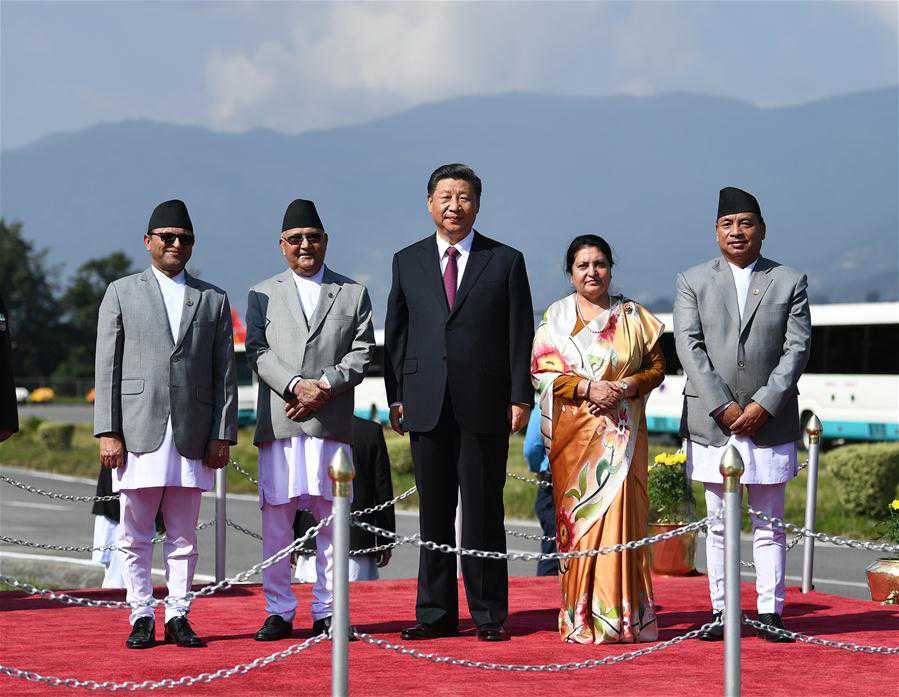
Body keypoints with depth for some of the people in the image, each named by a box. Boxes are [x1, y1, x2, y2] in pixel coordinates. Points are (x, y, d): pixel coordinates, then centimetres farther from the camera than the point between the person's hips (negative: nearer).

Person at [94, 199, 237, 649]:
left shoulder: (213, 300, 13)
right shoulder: (121, 293, 8)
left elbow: (224, 374, 9)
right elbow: (107, 369, 3)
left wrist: (223, 435, 1)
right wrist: (107, 433, -5)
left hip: (193, 436, 1)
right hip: (138, 431, -1)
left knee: (184, 536, 4)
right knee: (135, 536, 2)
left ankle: (179, 617, 10)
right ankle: (142, 617, 9)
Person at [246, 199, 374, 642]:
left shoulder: (353, 294, 14)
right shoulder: (262, 295, 15)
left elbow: (362, 354, 5)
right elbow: (257, 351, 2)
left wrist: (324, 387, -11)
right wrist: (296, 386, -14)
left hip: (332, 422, 0)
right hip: (279, 422, 0)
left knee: (330, 518, 0)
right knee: (276, 519, -2)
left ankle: (326, 612, 6)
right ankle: (279, 612, 4)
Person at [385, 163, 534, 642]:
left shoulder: (506, 261, 5)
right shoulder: (407, 262, 11)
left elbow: (520, 335, 3)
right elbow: (395, 333, 12)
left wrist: (520, 398, -4)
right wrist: (395, 397, 5)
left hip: (485, 405, -2)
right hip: (427, 405, 2)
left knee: (483, 512, 0)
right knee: (433, 513, 5)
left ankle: (489, 615, 6)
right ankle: (435, 614, 10)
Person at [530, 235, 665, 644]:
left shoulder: (632, 315, 10)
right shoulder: (556, 316, 8)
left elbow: (656, 365, 10)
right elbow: (542, 371, 0)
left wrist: (630, 385, -10)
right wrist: (586, 387, -13)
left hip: (621, 434, 0)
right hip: (573, 433, 0)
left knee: (619, 514, -9)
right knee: (578, 515, -3)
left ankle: (621, 616, -6)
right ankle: (581, 620, 1)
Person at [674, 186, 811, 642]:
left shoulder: (790, 282, 7)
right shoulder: (693, 282, 7)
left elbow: (797, 349, 0)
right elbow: (689, 348, -2)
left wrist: (763, 405, -12)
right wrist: (724, 407, -12)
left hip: (770, 423, 0)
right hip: (712, 424, 0)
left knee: (768, 525, 4)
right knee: (719, 524, 4)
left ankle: (770, 613, 7)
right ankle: (720, 613, 9)